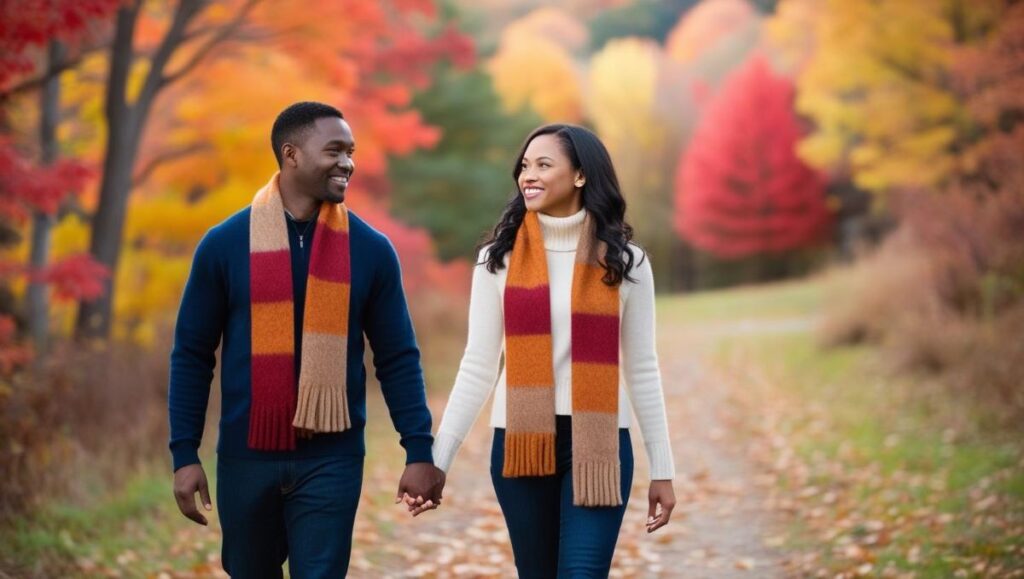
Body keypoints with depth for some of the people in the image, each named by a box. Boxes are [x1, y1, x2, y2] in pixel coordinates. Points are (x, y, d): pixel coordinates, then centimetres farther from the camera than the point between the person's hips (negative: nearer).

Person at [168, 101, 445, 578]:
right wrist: (184, 453, -4)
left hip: (331, 459, 0)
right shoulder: (224, 244, -2)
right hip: (246, 456, 1)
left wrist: (420, 451, -4)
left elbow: (398, 359, 3)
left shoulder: (370, 250, 0)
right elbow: (192, 355, 1)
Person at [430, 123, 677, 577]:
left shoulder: (623, 262, 3)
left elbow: (642, 370, 6)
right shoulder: (498, 260, 3)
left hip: (599, 442, -1)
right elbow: (477, 367, 3)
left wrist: (662, 470, 4)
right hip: (520, 440, 1)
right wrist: (437, 458, -1)